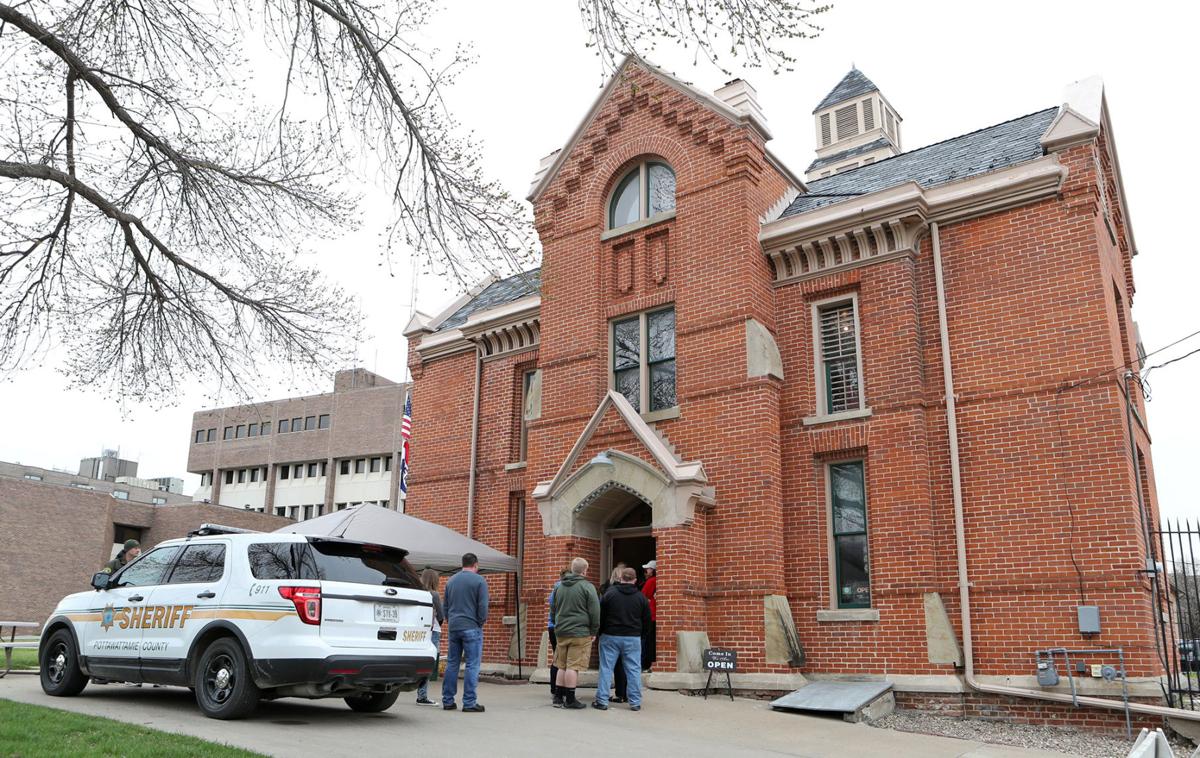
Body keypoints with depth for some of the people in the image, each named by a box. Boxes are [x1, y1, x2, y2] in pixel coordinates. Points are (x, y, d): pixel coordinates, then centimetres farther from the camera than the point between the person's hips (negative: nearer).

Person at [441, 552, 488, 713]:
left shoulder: (451, 581, 13)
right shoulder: (479, 581, -6)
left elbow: (445, 605, 17)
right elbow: (483, 607, -11)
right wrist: (480, 622, 3)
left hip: (453, 628, 6)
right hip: (471, 628, -6)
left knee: (452, 664, 11)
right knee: (472, 665, -2)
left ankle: (448, 701, 14)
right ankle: (469, 703, -2)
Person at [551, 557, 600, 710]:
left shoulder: (560, 587, 12)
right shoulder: (587, 587, -8)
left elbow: (553, 609, 20)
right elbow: (595, 612, -9)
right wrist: (593, 632, 0)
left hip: (561, 632, 6)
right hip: (580, 632, -6)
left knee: (562, 666, 14)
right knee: (573, 666, -3)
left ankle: (559, 697, 18)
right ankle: (570, 700, 1)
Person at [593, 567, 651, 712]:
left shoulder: (610, 593, -4)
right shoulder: (641, 597, 0)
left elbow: (600, 616, -2)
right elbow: (647, 620, 5)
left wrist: (601, 632, 12)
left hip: (610, 636, -1)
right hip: (633, 638, 1)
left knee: (606, 668, 4)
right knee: (634, 670, 6)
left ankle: (602, 701, 4)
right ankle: (635, 702, 7)